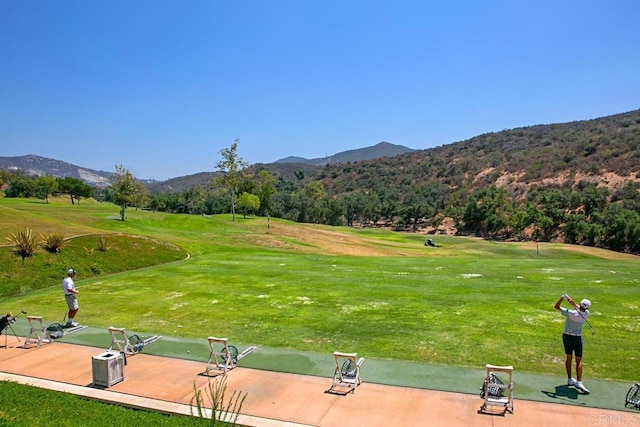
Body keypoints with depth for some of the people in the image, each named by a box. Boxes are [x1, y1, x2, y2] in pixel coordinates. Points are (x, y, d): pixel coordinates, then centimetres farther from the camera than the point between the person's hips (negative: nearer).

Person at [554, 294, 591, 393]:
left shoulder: (571, 313, -21)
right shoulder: (586, 314, -13)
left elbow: (556, 307, -14)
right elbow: (577, 306, 4)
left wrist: (562, 298, -22)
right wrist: (570, 299, 0)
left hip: (567, 336, 0)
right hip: (577, 338, 0)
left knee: (569, 357, 13)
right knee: (579, 360, 4)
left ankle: (570, 379, 21)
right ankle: (579, 382, -7)